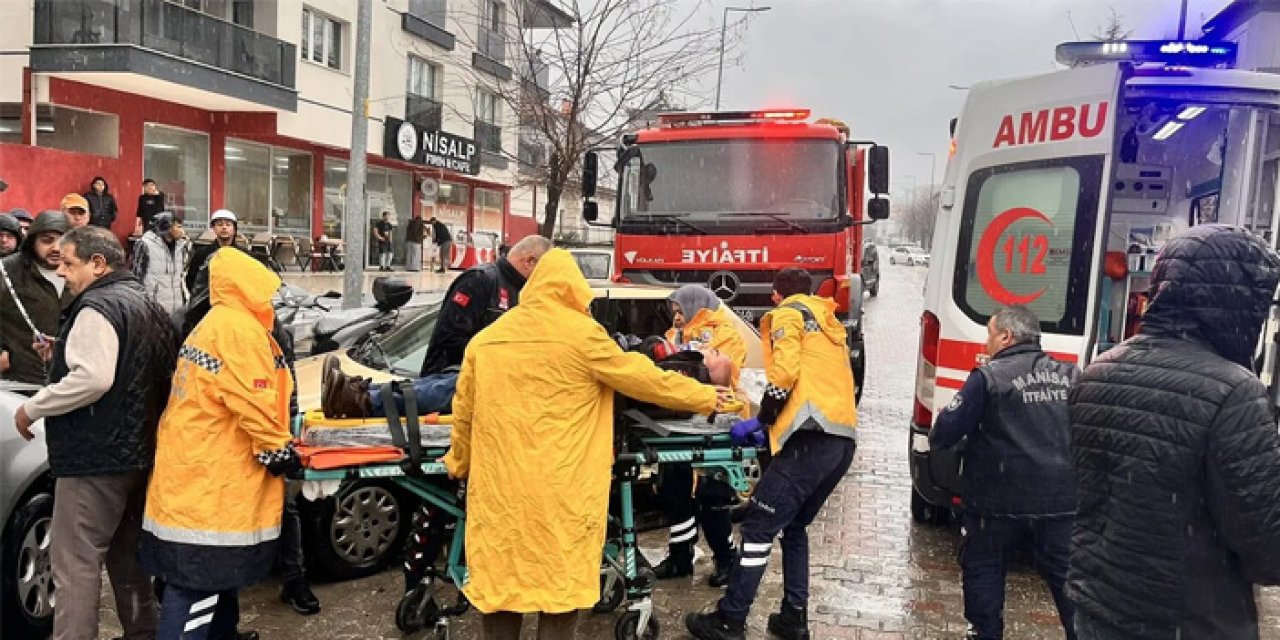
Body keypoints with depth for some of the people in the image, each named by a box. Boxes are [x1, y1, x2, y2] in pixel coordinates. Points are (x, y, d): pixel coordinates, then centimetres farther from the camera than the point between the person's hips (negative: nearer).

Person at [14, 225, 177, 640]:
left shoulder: (98, 307, -15)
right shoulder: (145, 305, 16)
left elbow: (93, 379, -28)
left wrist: (31, 409, -15)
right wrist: (64, 356, 16)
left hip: (95, 457, -10)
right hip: (138, 451, 10)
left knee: (75, 564, -4)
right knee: (127, 555, 18)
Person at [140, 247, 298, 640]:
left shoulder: (212, 325, 18)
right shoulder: (239, 328, -17)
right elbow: (252, 401, -21)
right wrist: (277, 448, -12)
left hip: (198, 472, 11)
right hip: (212, 478, -11)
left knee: (215, 575, 22)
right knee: (198, 585, -6)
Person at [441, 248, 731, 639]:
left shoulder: (486, 338, 9)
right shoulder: (581, 333, -5)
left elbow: (464, 410, 17)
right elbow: (643, 378, 1)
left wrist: (460, 461, 34)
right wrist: (705, 397, 14)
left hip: (498, 487, 5)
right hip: (561, 489, -4)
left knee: (499, 577, 13)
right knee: (561, 582, 5)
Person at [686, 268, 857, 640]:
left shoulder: (789, 314, 6)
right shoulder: (829, 325, 30)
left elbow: (785, 372, -10)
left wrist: (763, 420, 2)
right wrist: (773, 424, 24)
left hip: (813, 438, -9)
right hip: (842, 440, 9)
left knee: (759, 526, -5)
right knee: (793, 526, 20)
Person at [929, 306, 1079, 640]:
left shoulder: (989, 377, -10)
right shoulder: (1071, 375, 8)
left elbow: (944, 433, -11)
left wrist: (937, 436, 10)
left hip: (1003, 500, -4)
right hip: (1062, 500, 4)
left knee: (982, 567, 16)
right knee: (1068, 575, 13)